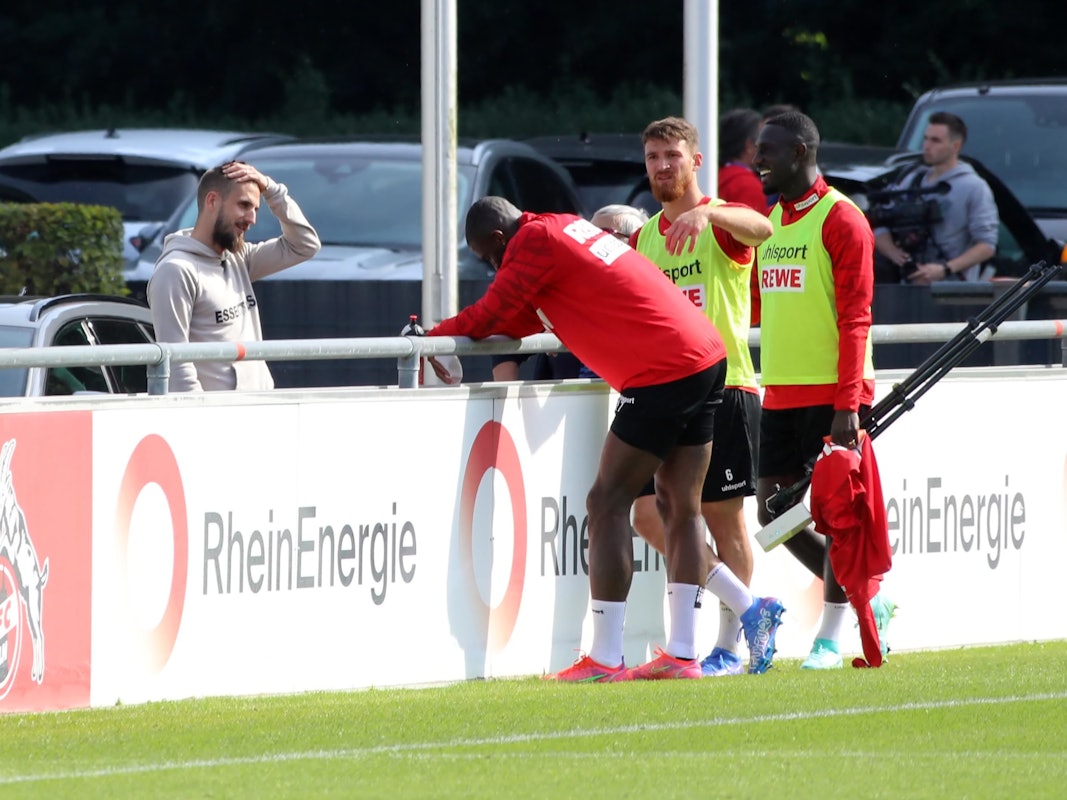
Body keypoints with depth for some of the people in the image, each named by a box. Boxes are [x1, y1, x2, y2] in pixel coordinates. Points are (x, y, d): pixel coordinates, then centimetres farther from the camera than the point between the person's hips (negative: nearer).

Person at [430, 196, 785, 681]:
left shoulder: (534, 243, -7)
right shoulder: (565, 228, 21)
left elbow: (490, 316, -6)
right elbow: (528, 316, 27)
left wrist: (432, 337, 9)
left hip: (663, 375, -10)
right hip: (707, 356, 10)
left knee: (607, 504, -5)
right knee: (679, 509, 12)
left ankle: (604, 660, -7)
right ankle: (681, 655, 12)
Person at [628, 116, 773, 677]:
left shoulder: (722, 222, -4)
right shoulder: (644, 238, 15)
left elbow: (760, 228, -29)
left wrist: (705, 213, -45)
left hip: (723, 386, -6)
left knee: (722, 517, -2)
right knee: (650, 515, -1)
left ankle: (729, 645, 6)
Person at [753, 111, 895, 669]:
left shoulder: (840, 219, -9)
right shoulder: (772, 221, 15)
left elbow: (854, 319, -14)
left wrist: (847, 404, -19)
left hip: (832, 393, -8)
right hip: (781, 393, 8)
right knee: (774, 512, 4)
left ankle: (830, 637, 2)